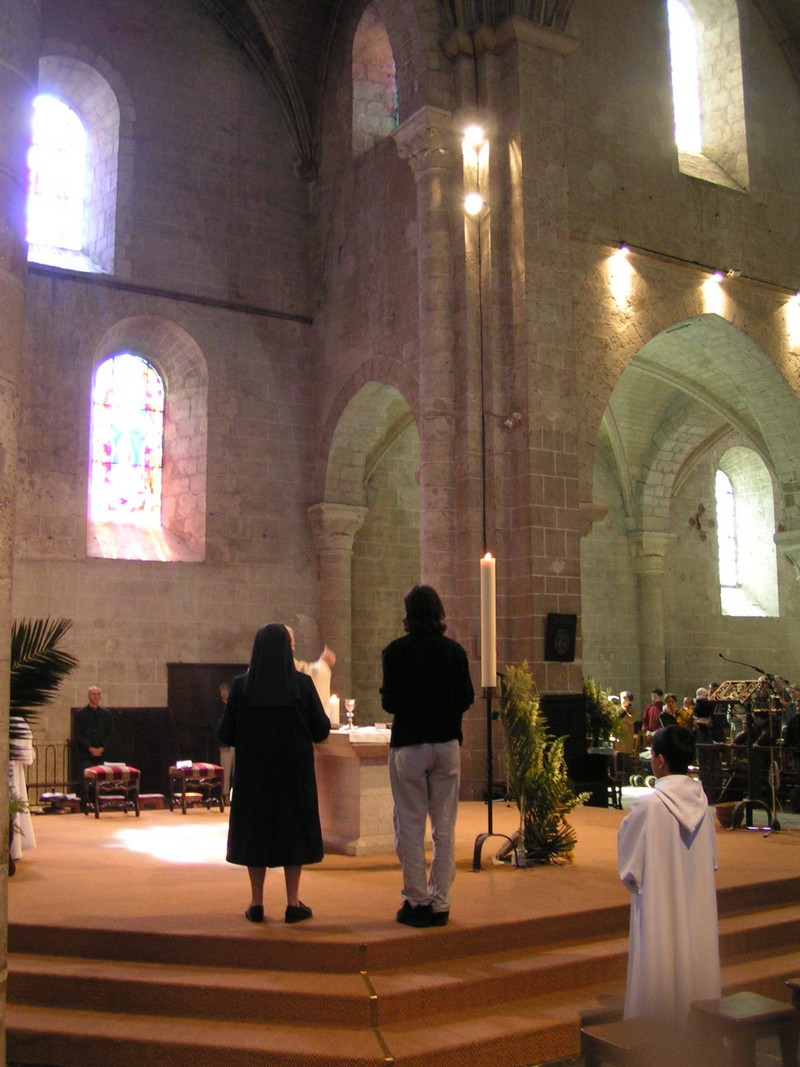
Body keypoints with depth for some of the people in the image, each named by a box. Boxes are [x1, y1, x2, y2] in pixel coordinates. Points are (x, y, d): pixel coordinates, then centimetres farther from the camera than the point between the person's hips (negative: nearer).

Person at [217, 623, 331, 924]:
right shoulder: (302, 683, -9)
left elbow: (225, 734, -6)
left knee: (255, 829, 12)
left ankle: (256, 903, 14)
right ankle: (293, 903, 12)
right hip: (294, 771, 0)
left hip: (253, 770, 1)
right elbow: (322, 730, -5)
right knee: (293, 829, 10)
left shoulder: (241, 685, -8)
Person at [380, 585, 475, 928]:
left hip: (409, 745, -3)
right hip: (447, 743, 3)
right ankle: (439, 904, 12)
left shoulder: (396, 651, -8)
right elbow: (466, 698, 2)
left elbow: (389, 703, -9)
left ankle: (417, 902, 8)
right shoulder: (454, 650, 0)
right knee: (444, 828, 9)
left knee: (410, 827, 6)